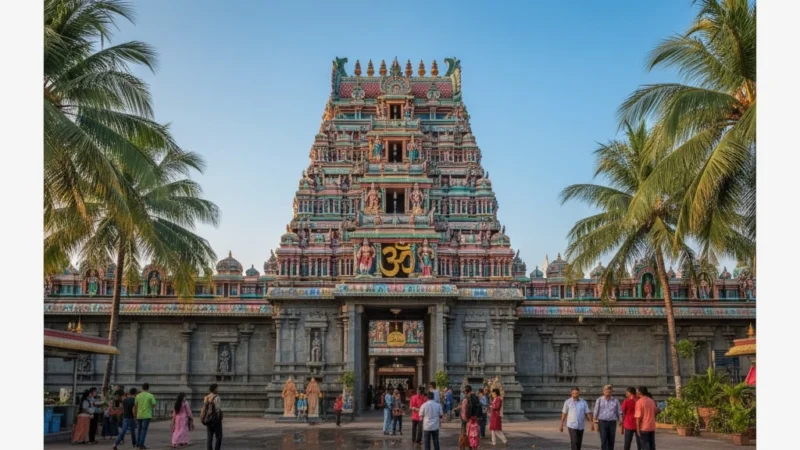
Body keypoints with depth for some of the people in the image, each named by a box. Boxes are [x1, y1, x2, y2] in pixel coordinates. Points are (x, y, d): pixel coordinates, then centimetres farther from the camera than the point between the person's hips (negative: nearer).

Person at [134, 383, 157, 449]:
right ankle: (141, 444, -6)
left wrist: (135, 415, 15)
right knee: (144, 430, -2)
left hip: (139, 415, 4)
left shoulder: (138, 396, 4)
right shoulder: (150, 396, -6)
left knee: (140, 429, 18)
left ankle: (139, 443, 23)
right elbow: (154, 405, -7)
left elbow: (136, 406, 5)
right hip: (147, 415, -4)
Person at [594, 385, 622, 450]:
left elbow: (619, 413, 7)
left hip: (612, 423, 2)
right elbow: (596, 413, 3)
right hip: (602, 422, -2)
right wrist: (596, 425, 0)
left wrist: (621, 422, -2)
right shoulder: (599, 400, 1)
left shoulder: (615, 401, 4)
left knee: (611, 442, 5)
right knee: (603, 441, -8)